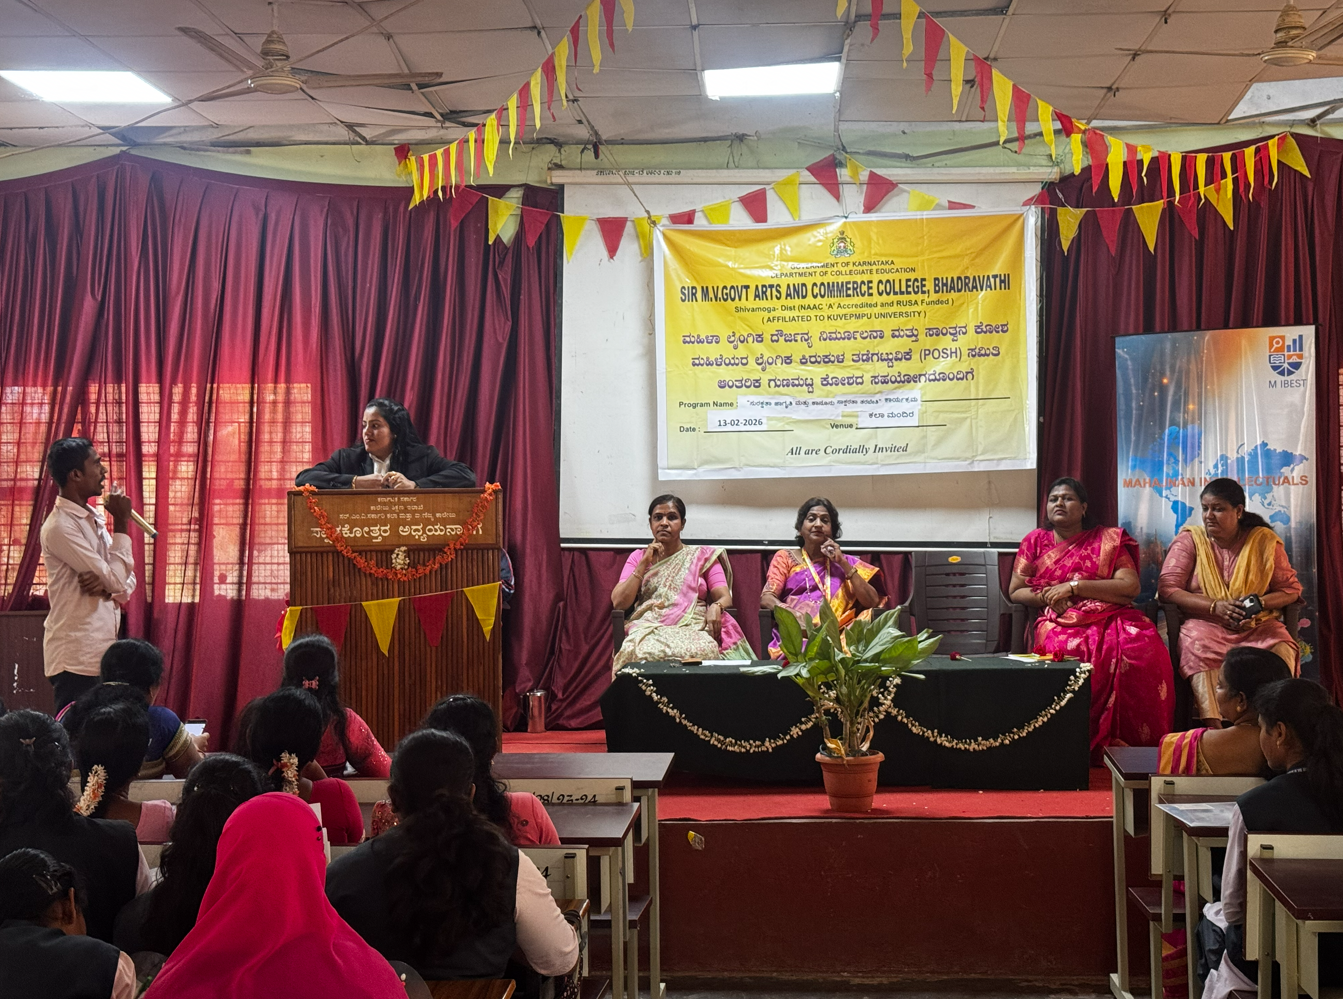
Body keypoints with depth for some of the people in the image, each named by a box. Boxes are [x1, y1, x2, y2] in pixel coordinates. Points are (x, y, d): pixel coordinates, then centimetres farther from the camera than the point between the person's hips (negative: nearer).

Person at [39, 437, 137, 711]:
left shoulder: (93, 518, 12)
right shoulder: (60, 526, -15)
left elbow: (127, 579, 13)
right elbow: (115, 579, -18)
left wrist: (107, 584, -10)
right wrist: (121, 522, -11)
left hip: (101, 652, 9)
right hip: (77, 658, -9)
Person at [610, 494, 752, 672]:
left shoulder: (703, 556, 19)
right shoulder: (637, 557, 22)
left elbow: (725, 597, 7)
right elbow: (618, 602, 8)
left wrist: (716, 607, -18)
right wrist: (644, 563, 4)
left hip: (693, 628, 0)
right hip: (649, 628, 0)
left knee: (700, 651, -39)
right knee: (646, 652, -39)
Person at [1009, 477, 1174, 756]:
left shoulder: (1109, 539, 14)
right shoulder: (1035, 541, 19)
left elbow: (1130, 586, 1)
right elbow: (1015, 591, 17)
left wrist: (1074, 586, -6)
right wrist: (1047, 597, -4)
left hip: (1112, 616, 0)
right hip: (1060, 621, 0)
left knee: (1144, 648, -34)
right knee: (1068, 650, -38)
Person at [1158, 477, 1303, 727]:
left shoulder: (1264, 540, 9)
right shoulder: (1189, 539, 6)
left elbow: (1291, 589, 10)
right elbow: (1167, 587, -3)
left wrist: (1259, 602, -12)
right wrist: (1215, 606, -15)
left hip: (1258, 625, 2)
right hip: (1205, 623, -1)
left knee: (1282, 651, -31)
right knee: (1198, 649, -36)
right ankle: (1214, 728, -42)